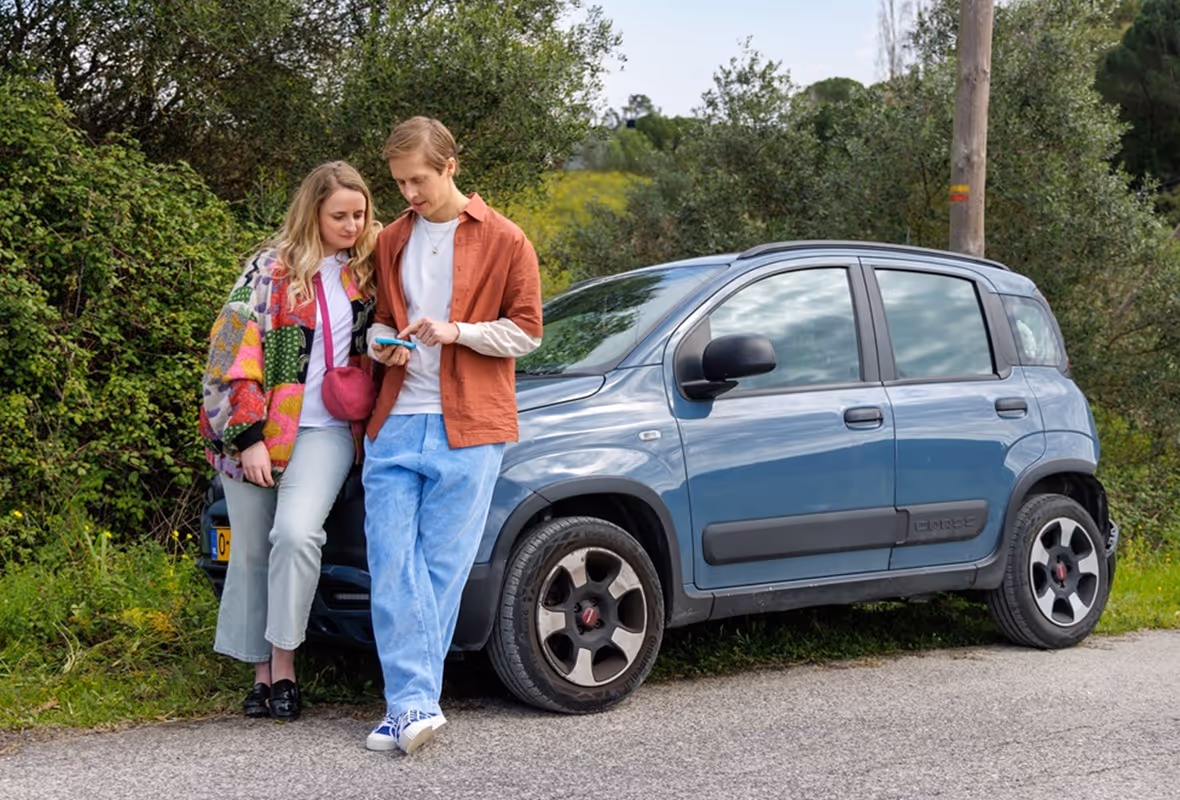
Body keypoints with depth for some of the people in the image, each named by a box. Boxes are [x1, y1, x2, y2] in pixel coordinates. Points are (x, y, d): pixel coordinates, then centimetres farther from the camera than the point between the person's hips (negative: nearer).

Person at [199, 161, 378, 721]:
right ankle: (262, 674, 17)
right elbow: (236, 351, -7)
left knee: (297, 532, -22)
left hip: (325, 430, 1)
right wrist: (248, 438, -13)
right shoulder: (272, 269, -2)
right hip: (254, 429, 0)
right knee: (251, 551, 4)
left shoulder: (368, 267, 9)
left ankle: (283, 665, -11)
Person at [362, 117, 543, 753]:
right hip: (395, 424, 4)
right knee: (391, 566, -5)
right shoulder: (391, 242, 15)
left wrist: (456, 331, -13)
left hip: (467, 428, -4)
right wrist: (383, 343, 2)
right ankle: (415, 703, -3)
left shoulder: (503, 241, 1)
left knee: (441, 567, -1)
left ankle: (410, 703, 6)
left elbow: (526, 329, 1)